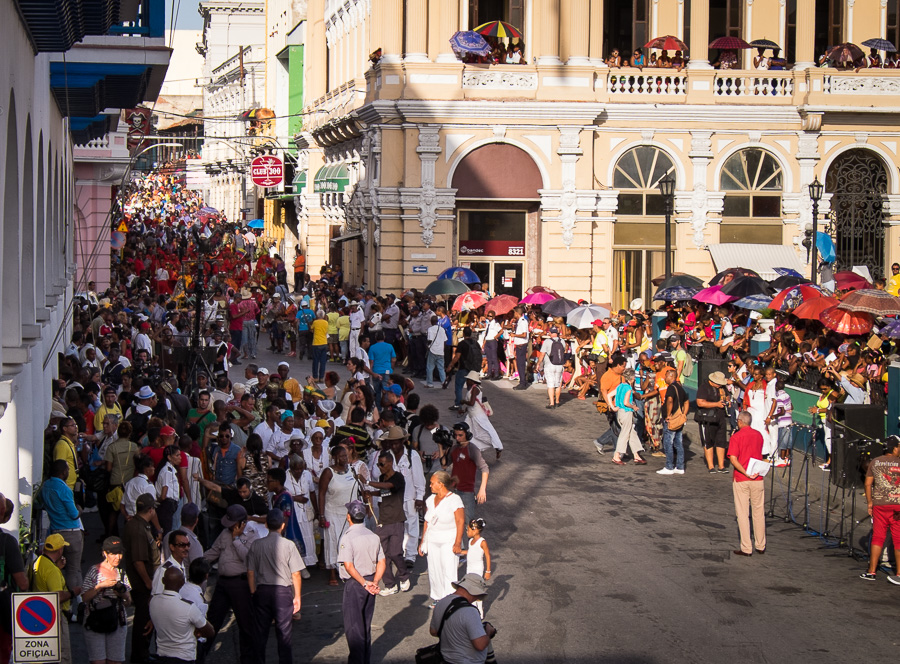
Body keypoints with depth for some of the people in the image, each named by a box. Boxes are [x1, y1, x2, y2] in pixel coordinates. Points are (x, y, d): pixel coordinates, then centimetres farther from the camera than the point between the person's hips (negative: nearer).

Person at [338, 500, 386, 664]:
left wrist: (364, 583, -19)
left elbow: (349, 566, -23)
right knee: (366, 625, 17)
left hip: (354, 584, -6)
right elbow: (381, 563, 1)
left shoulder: (347, 538, -16)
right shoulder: (374, 536, 3)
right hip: (369, 583, 6)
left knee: (353, 626, 3)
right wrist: (374, 582, -6)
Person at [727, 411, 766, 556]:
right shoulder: (759, 435, 5)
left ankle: (746, 548, 2)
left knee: (743, 513, 2)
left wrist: (745, 473, -18)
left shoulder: (736, 437, -9)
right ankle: (760, 546, 18)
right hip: (758, 478, 4)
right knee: (758, 512, 12)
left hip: (741, 479, -4)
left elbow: (733, 459, -19)